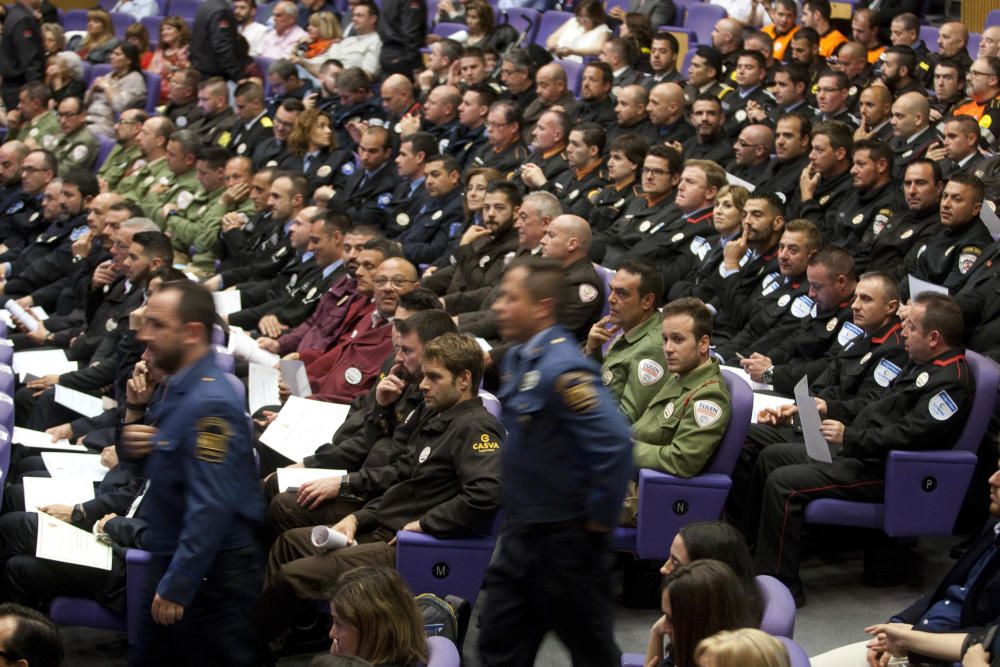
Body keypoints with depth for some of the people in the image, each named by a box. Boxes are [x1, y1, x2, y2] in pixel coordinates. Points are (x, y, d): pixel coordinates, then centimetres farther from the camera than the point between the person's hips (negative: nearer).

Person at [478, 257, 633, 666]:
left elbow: (614, 443, -29)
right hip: (523, 532, 9)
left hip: (565, 537, -9)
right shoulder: (517, 357, 6)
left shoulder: (562, 368, -23)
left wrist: (600, 517, -20)